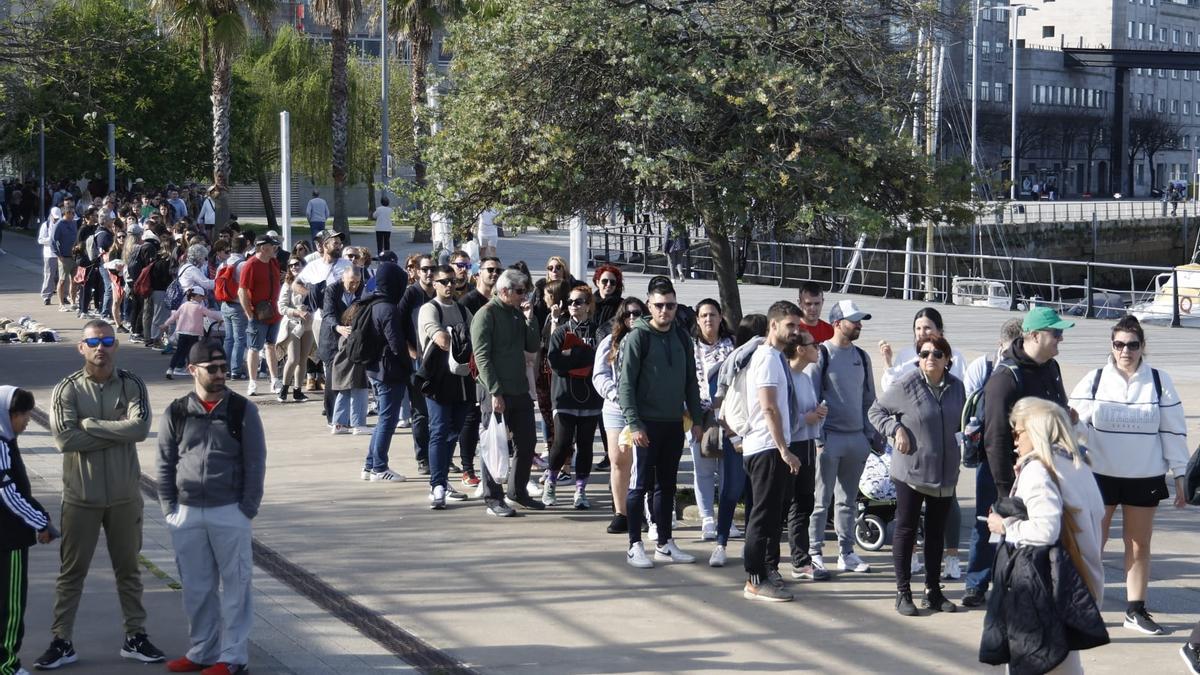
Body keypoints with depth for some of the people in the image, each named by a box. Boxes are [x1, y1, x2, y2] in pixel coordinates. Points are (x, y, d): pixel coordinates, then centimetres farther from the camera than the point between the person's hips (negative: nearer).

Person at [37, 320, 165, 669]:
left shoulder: (131, 385, -3)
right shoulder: (66, 390, -6)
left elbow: (140, 427, -18)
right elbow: (65, 439, -19)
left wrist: (90, 424, -17)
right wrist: (117, 433, -17)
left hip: (124, 496, 1)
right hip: (81, 496, -1)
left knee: (128, 569, 13)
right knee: (72, 571, 6)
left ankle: (135, 637, 23)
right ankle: (61, 642, 13)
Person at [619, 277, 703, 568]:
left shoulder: (681, 336, 10)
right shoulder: (638, 337, -8)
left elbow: (690, 380, 16)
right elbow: (626, 383, -11)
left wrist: (696, 419, 10)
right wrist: (634, 423, -17)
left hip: (674, 424, 6)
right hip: (647, 424, -6)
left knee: (667, 485, 11)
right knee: (640, 484, -1)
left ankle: (665, 545, 18)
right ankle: (635, 546, 4)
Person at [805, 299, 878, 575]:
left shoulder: (861, 357, 13)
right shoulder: (820, 355, -6)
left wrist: (870, 435, 12)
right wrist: (817, 438, -13)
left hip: (857, 437, 6)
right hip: (829, 438, -6)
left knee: (848, 500, 11)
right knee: (820, 501, -3)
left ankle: (846, 553, 16)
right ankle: (814, 553, 2)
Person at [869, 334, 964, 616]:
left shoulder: (955, 386, 5)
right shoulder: (906, 384, -11)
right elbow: (876, 410, -1)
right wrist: (896, 429, -14)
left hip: (945, 472, 5)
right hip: (911, 471, -5)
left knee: (936, 531, 12)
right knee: (906, 529, 1)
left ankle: (933, 591, 21)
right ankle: (903, 592, 8)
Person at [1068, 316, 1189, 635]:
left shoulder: (1160, 382, -2)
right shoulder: (1093, 380, -3)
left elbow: (1174, 431, 2)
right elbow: (1074, 425, -3)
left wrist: (1180, 476, 2)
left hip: (1145, 477, 1)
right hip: (1100, 474, -1)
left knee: (1139, 544, 10)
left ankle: (1136, 610, 20)